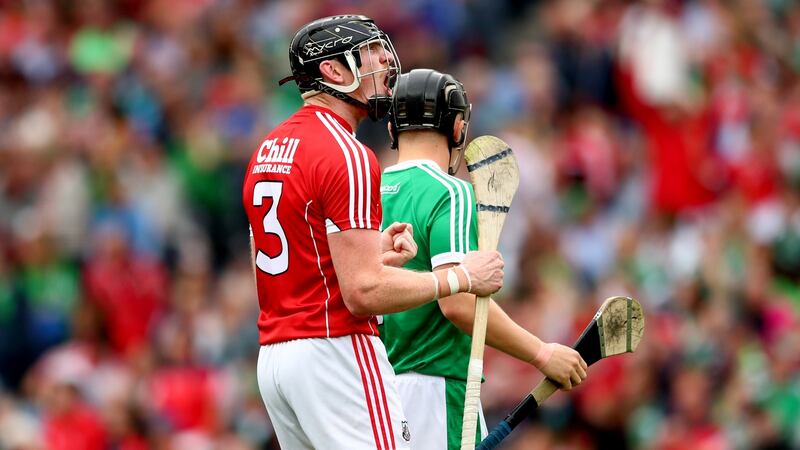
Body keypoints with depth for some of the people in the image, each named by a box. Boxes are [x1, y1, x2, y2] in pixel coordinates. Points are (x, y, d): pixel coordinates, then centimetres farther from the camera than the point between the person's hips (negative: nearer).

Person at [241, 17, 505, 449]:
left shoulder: (267, 150, 16)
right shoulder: (347, 155, -13)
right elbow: (363, 293, -19)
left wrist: (373, 255, 12)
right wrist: (462, 277, -8)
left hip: (272, 358, 9)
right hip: (335, 351, -9)